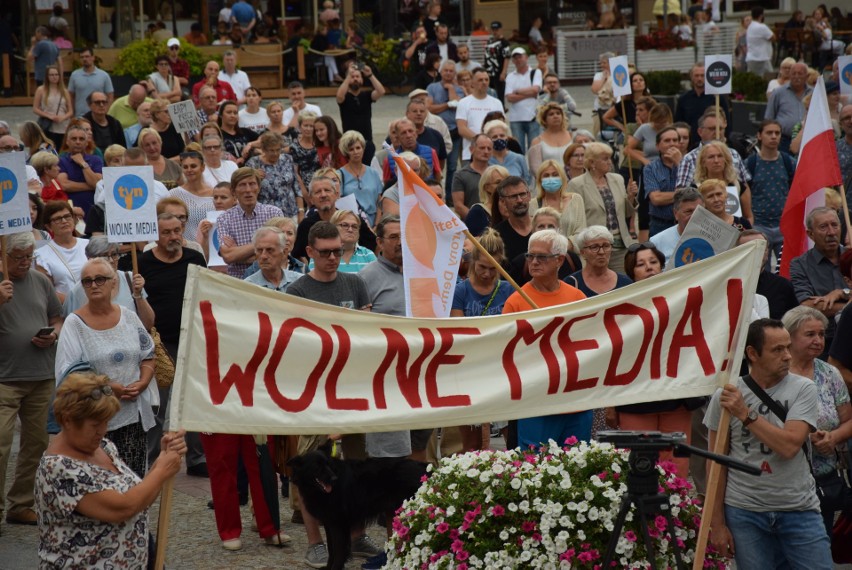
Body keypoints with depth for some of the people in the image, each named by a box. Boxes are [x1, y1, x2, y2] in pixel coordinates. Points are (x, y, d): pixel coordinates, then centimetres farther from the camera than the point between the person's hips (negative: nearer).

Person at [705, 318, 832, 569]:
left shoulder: (803, 389, -3)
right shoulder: (724, 396, 0)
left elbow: (789, 446, -17)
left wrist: (745, 414, -16)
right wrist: (717, 522, 3)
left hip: (799, 510, 0)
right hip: (744, 511, 0)